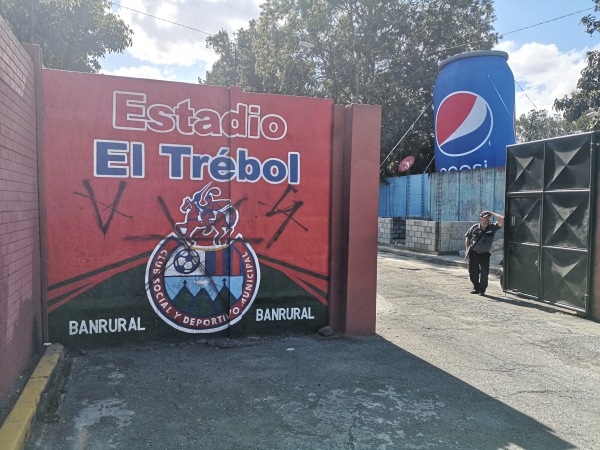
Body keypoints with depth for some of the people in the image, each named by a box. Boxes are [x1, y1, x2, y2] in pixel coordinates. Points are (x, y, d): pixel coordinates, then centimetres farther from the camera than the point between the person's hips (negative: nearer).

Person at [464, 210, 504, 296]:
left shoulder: (493, 227, -4)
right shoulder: (475, 227, -3)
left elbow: (501, 219, -19)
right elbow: (467, 236, 10)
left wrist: (491, 213, -11)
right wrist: (467, 249, 4)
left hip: (485, 254, 0)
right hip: (473, 253, 1)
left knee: (484, 273, -4)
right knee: (473, 272, 6)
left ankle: (482, 290, 11)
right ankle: (476, 288, 25)